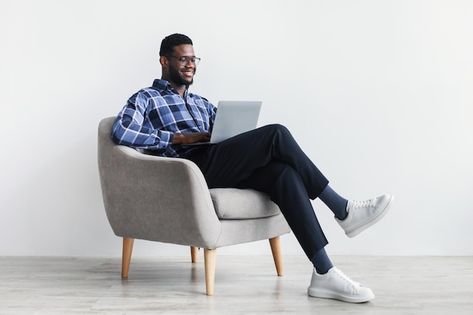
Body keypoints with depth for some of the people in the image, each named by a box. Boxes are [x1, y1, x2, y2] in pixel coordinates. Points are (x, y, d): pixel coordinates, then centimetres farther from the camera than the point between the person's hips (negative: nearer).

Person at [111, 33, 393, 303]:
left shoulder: (202, 104, 34)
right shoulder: (145, 99, 13)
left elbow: (227, 138, 23)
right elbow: (121, 132, -8)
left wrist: (245, 143, -2)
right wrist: (177, 138, -11)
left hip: (218, 167, 6)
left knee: (284, 172, -25)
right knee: (276, 133, -22)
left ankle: (324, 273, -34)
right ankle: (343, 210, -18)